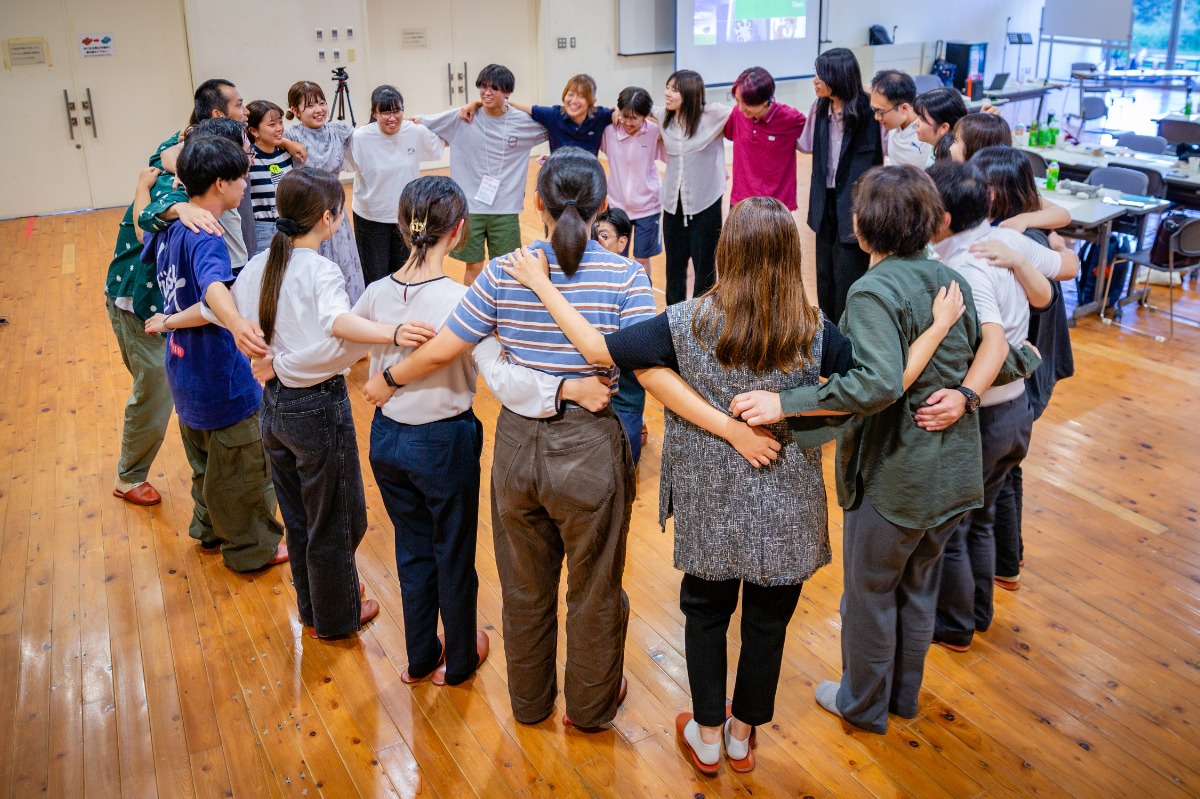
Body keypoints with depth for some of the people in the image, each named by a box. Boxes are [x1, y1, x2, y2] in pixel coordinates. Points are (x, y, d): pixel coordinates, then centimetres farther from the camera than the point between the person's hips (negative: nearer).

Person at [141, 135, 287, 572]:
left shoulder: (171, 226, 1)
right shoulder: (205, 239, -27)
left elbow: (148, 249, 25)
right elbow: (213, 286, -50)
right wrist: (236, 322, -66)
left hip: (184, 373, 9)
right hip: (221, 382, -9)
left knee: (206, 461, 29)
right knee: (243, 470, 11)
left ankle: (210, 528, 48)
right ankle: (252, 548, 28)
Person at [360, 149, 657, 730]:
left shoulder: (503, 273, -8)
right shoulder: (625, 276, -14)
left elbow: (441, 350, -5)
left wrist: (386, 381, 11)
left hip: (517, 445, 3)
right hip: (591, 449, -2)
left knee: (525, 588, 23)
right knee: (594, 591, 19)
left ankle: (529, 700, 44)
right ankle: (591, 706, 40)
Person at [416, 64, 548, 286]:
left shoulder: (523, 122, -1)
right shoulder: (462, 118, -4)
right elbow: (423, 124, 5)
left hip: (505, 209, 1)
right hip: (469, 206, -1)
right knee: (473, 266, 8)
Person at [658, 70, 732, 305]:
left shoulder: (712, 115, -11)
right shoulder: (664, 116, 4)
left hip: (705, 203, -4)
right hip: (673, 203, 5)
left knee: (704, 266, 8)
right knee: (674, 266, 14)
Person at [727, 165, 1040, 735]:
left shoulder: (874, 291, -22)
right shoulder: (951, 280, 2)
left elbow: (878, 384, -37)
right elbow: (1003, 361, 4)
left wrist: (784, 404, -36)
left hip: (895, 477, -7)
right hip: (956, 471, 7)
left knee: (870, 592, 15)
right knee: (918, 587, 25)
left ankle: (863, 704, 36)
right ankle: (904, 695, 45)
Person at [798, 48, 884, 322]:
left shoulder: (868, 111, -17)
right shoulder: (820, 107, 2)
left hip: (855, 203, -6)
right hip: (826, 200, 6)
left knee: (847, 272, 1)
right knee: (824, 271, 15)